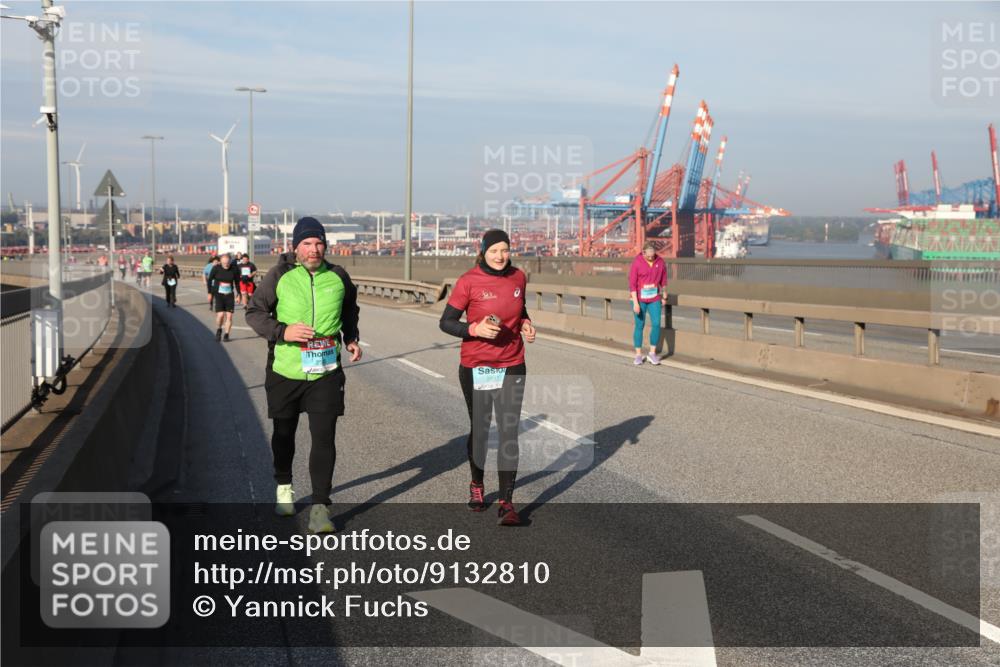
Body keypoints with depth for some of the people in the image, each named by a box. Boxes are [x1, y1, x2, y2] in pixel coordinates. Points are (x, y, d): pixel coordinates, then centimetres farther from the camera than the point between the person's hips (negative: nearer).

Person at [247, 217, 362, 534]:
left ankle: (319, 507, -5)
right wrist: (282, 331, -18)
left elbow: (350, 310, 22)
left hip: (326, 372, 1)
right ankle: (284, 486, 40)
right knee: (284, 433, 17)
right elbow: (254, 311, -2)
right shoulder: (280, 276, -6)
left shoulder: (338, 277, 3)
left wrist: (351, 339, 7)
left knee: (324, 438, -8)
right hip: (285, 370, 0)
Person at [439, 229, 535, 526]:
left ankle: (506, 503, -6)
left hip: (512, 367, 2)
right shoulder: (469, 282, -11)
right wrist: (475, 329, -25)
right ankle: (477, 485, 39)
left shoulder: (518, 277, 1)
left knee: (509, 431, -7)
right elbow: (446, 322, -8)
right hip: (476, 367, -2)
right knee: (479, 429, 13)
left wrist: (526, 323, -1)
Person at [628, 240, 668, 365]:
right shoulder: (636, 263, -16)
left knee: (656, 324, -6)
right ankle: (638, 355, 14)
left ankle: (652, 354, 8)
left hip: (654, 299, 3)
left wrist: (664, 296, 15)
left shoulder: (660, 261, -6)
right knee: (639, 326, 3)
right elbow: (632, 284, -16)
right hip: (640, 299, -3)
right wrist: (635, 303, -20)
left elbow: (663, 279, 8)